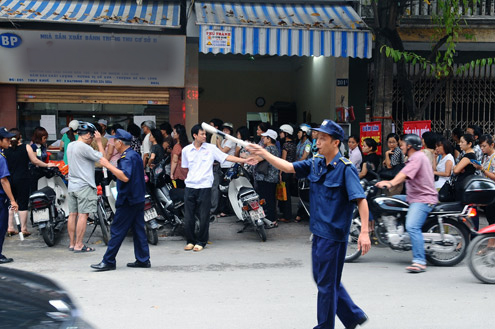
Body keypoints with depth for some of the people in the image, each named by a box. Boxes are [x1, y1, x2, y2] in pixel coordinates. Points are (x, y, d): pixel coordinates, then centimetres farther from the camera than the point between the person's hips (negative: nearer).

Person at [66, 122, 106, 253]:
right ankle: (79, 245, -5)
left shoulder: (70, 146, 12)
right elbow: (101, 158, -14)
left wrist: (96, 142, 14)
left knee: (73, 214, 10)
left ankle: (72, 243, 16)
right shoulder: (84, 147, -16)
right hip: (84, 186, -9)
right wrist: (99, 142, -5)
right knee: (83, 215, -5)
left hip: (72, 185, 9)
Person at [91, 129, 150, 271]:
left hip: (127, 201, -10)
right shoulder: (135, 155, 16)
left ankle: (108, 261, -1)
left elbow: (125, 177, -31)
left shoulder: (127, 157, -16)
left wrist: (109, 165, -27)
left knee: (117, 230, -5)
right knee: (138, 229, 11)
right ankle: (143, 260, 13)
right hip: (138, 199, 10)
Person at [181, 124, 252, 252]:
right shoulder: (186, 150, 8)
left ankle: (201, 242, 14)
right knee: (189, 216, 3)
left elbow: (227, 157, -1)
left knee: (204, 216, 1)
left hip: (205, 186, -2)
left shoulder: (211, 148, 2)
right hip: (190, 186, 2)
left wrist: (244, 160, -9)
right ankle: (190, 241, 18)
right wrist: (190, 178, 9)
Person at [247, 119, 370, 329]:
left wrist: (364, 232, -28)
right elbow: (288, 167, 8)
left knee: (326, 283, 3)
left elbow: (361, 200, -21)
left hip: (334, 235, -8)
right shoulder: (315, 163, 6)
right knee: (322, 278, 18)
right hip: (318, 231, 8)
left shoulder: (345, 168, -16)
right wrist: (264, 154, -1)